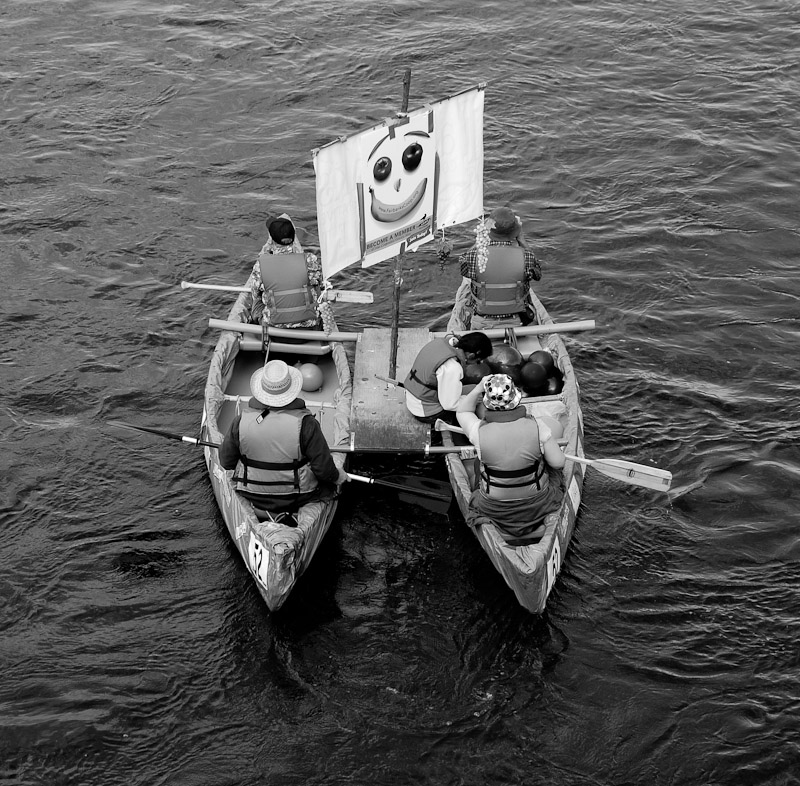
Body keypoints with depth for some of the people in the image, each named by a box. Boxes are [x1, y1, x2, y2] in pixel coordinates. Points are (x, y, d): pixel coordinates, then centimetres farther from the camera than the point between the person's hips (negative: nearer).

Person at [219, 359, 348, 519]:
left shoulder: (241, 421, -17)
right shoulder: (304, 423, -25)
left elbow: (226, 462, -5)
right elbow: (324, 469, -20)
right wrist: (338, 476, 3)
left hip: (252, 495, 3)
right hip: (297, 499, -3)